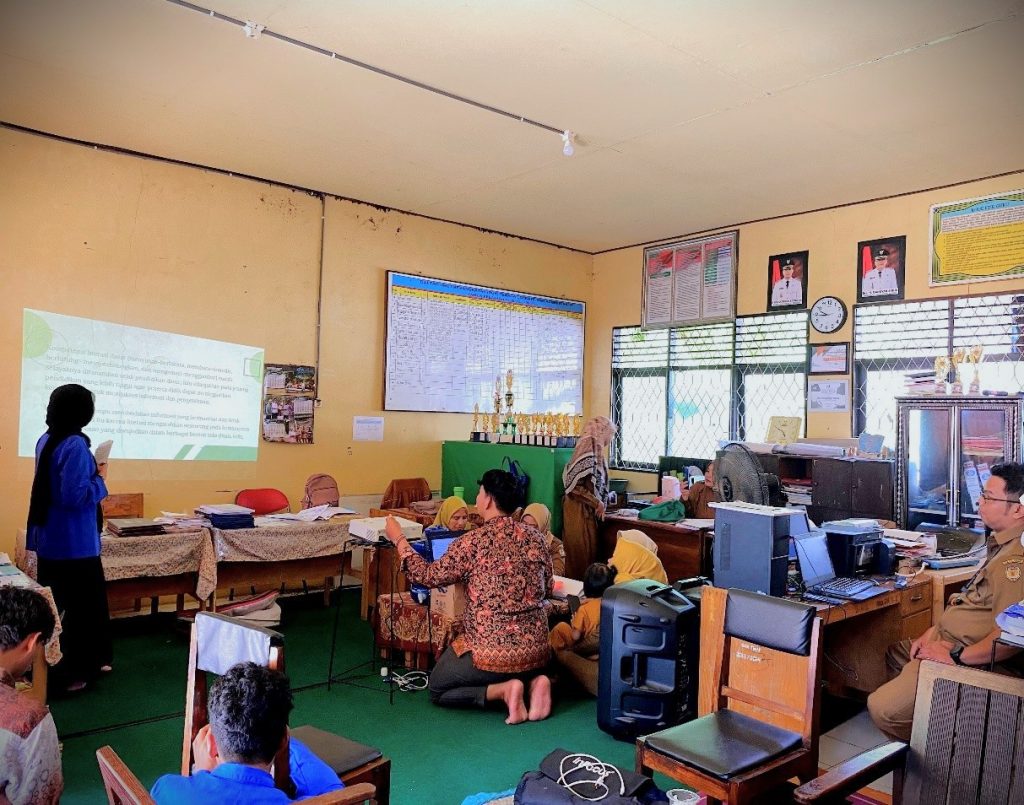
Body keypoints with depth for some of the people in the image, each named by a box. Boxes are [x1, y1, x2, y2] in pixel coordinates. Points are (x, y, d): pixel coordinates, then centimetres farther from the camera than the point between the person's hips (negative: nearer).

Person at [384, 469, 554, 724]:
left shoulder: (473, 542, -15)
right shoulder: (536, 538, 0)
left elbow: (428, 576, -4)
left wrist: (398, 539, 8)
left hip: (491, 653, -5)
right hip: (537, 651, 5)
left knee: (437, 690, 20)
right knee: (524, 670, 39)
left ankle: (503, 690, -3)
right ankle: (534, 682, 4)